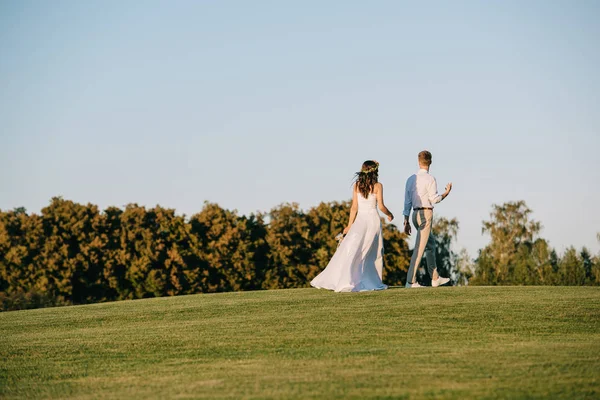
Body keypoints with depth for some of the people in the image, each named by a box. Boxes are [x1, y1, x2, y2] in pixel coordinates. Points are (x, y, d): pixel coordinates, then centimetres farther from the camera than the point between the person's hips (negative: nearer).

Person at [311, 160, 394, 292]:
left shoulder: (357, 185, 4)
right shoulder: (377, 186, -3)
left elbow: (354, 207, 2)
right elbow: (381, 206, -6)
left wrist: (349, 225, 7)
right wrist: (389, 214, 13)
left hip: (360, 219, 1)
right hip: (374, 219, -1)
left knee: (351, 250, -4)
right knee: (375, 253, 11)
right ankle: (374, 282, 9)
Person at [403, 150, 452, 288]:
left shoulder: (411, 179, 10)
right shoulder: (430, 179, -10)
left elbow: (407, 202, 11)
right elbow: (434, 199, -17)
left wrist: (406, 222, 14)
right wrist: (447, 192, 1)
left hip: (415, 215, 8)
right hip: (426, 214, -8)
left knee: (431, 243, 20)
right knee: (420, 247, -8)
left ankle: (435, 278, 23)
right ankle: (411, 281, -12)